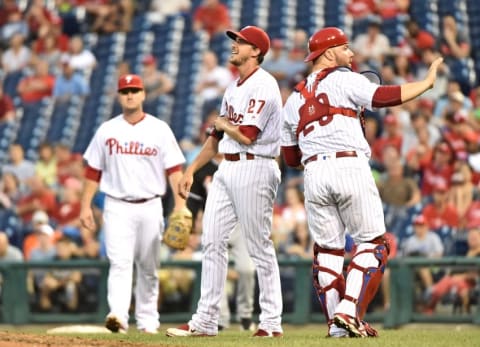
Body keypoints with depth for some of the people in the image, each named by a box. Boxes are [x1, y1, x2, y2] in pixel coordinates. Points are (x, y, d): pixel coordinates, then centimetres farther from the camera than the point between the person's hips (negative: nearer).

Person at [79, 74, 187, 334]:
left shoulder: (159, 129, 4)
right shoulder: (107, 131, 8)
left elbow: (174, 169, 0)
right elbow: (93, 171, 10)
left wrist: (180, 204, -11)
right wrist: (85, 205, 2)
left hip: (150, 207, 0)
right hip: (117, 207, 0)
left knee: (148, 267, 7)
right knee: (119, 263, -14)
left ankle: (147, 320, 16)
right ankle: (118, 316, -25)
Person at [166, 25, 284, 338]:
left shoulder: (263, 86, -12)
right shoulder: (235, 88, 18)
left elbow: (247, 135, -20)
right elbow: (218, 136, 24)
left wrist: (222, 123, -1)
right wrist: (192, 169, 20)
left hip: (254, 169, -9)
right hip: (227, 169, 9)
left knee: (259, 247, -5)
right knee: (213, 241, 5)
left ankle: (272, 322, 1)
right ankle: (206, 321, 7)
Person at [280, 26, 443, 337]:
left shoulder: (294, 99, 22)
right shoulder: (342, 79, 5)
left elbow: (291, 158, 21)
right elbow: (383, 97, -11)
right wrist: (427, 82, -6)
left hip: (314, 172, 5)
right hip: (349, 167, -5)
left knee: (327, 248, 11)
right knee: (373, 242, 1)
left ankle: (336, 323, 7)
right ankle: (350, 311, -12)